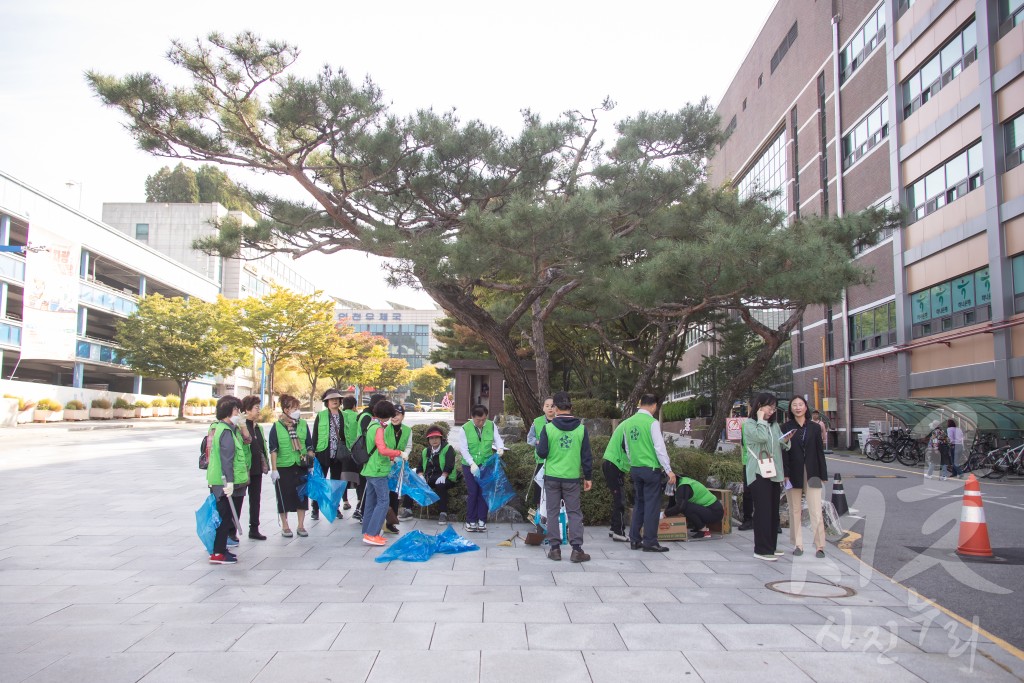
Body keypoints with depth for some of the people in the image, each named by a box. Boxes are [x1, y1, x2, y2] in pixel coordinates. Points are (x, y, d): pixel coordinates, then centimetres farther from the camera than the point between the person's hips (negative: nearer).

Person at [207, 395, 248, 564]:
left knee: (225, 516, 18)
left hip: (218, 481, 10)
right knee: (226, 517, -3)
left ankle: (220, 548, 27)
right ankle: (218, 553, 1)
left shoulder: (226, 428, 14)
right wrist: (229, 481, -25)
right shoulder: (226, 432, -17)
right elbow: (227, 458, -23)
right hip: (227, 482, -10)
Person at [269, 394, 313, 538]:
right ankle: (285, 526, 19)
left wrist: (311, 463, 4)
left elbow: (309, 446, 9)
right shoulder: (277, 426, -3)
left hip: (301, 466, 3)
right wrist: (274, 469, -8)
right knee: (284, 497, 4)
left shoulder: (303, 424, 5)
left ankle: (301, 526, 18)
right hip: (283, 467, -3)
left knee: (302, 495, 6)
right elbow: (273, 449, -4)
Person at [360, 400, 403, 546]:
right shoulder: (378, 428, -17)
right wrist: (398, 452, -17)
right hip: (378, 471, -10)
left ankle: (368, 532, 19)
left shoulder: (371, 426, 13)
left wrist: (390, 457, 20)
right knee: (382, 502, -6)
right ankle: (371, 534, -7)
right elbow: (383, 450, -28)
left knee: (371, 501, 13)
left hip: (370, 469, 10)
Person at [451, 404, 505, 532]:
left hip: (487, 465, 2)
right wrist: (472, 464, -24)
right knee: (472, 493, 1)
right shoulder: (464, 429, -11)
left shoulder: (491, 426, -3)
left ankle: (482, 520, 15)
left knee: (484, 492, 5)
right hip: (470, 465, -2)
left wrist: (500, 448, -27)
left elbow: (498, 439, -3)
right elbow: (463, 449, -13)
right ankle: (470, 521, 13)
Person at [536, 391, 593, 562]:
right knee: (574, 513, 8)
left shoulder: (548, 428, -7)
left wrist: (538, 445, 16)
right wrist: (588, 477, 10)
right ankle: (577, 549, 4)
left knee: (553, 513, 10)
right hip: (572, 478, 1)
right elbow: (586, 455, 1)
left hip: (552, 477, 0)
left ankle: (554, 548, 12)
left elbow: (542, 453, -6)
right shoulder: (581, 428, -2)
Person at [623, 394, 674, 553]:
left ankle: (634, 539, 19)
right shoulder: (652, 423, -13)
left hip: (635, 468, 7)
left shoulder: (628, 423, 6)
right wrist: (669, 470, -10)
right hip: (651, 468, -7)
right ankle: (650, 542, 4)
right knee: (652, 506, 1)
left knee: (639, 504, 16)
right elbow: (660, 448, -15)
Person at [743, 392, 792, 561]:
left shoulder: (774, 425, 16)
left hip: (774, 473, 7)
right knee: (763, 512, -7)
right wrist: (761, 420, -9)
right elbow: (761, 437, -23)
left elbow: (780, 447, 20)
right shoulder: (749, 424, -4)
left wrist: (786, 441, -1)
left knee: (773, 512, 10)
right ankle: (761, 549, -2)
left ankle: (771, 546, 20)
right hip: (759, 474, -7)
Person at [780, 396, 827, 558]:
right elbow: (783, 452, -2)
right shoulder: (786, 428, 2)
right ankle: (798, 544, 15)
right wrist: (785, 474, -10)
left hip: (811, 473, 0)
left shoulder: (814, 427, 5)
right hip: (793, 474, 0)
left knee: (816, 511, -4)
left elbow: (820, 452, 6)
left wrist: (823, 475, 3)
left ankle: (819, 546, 2)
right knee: (795, 511, 7)